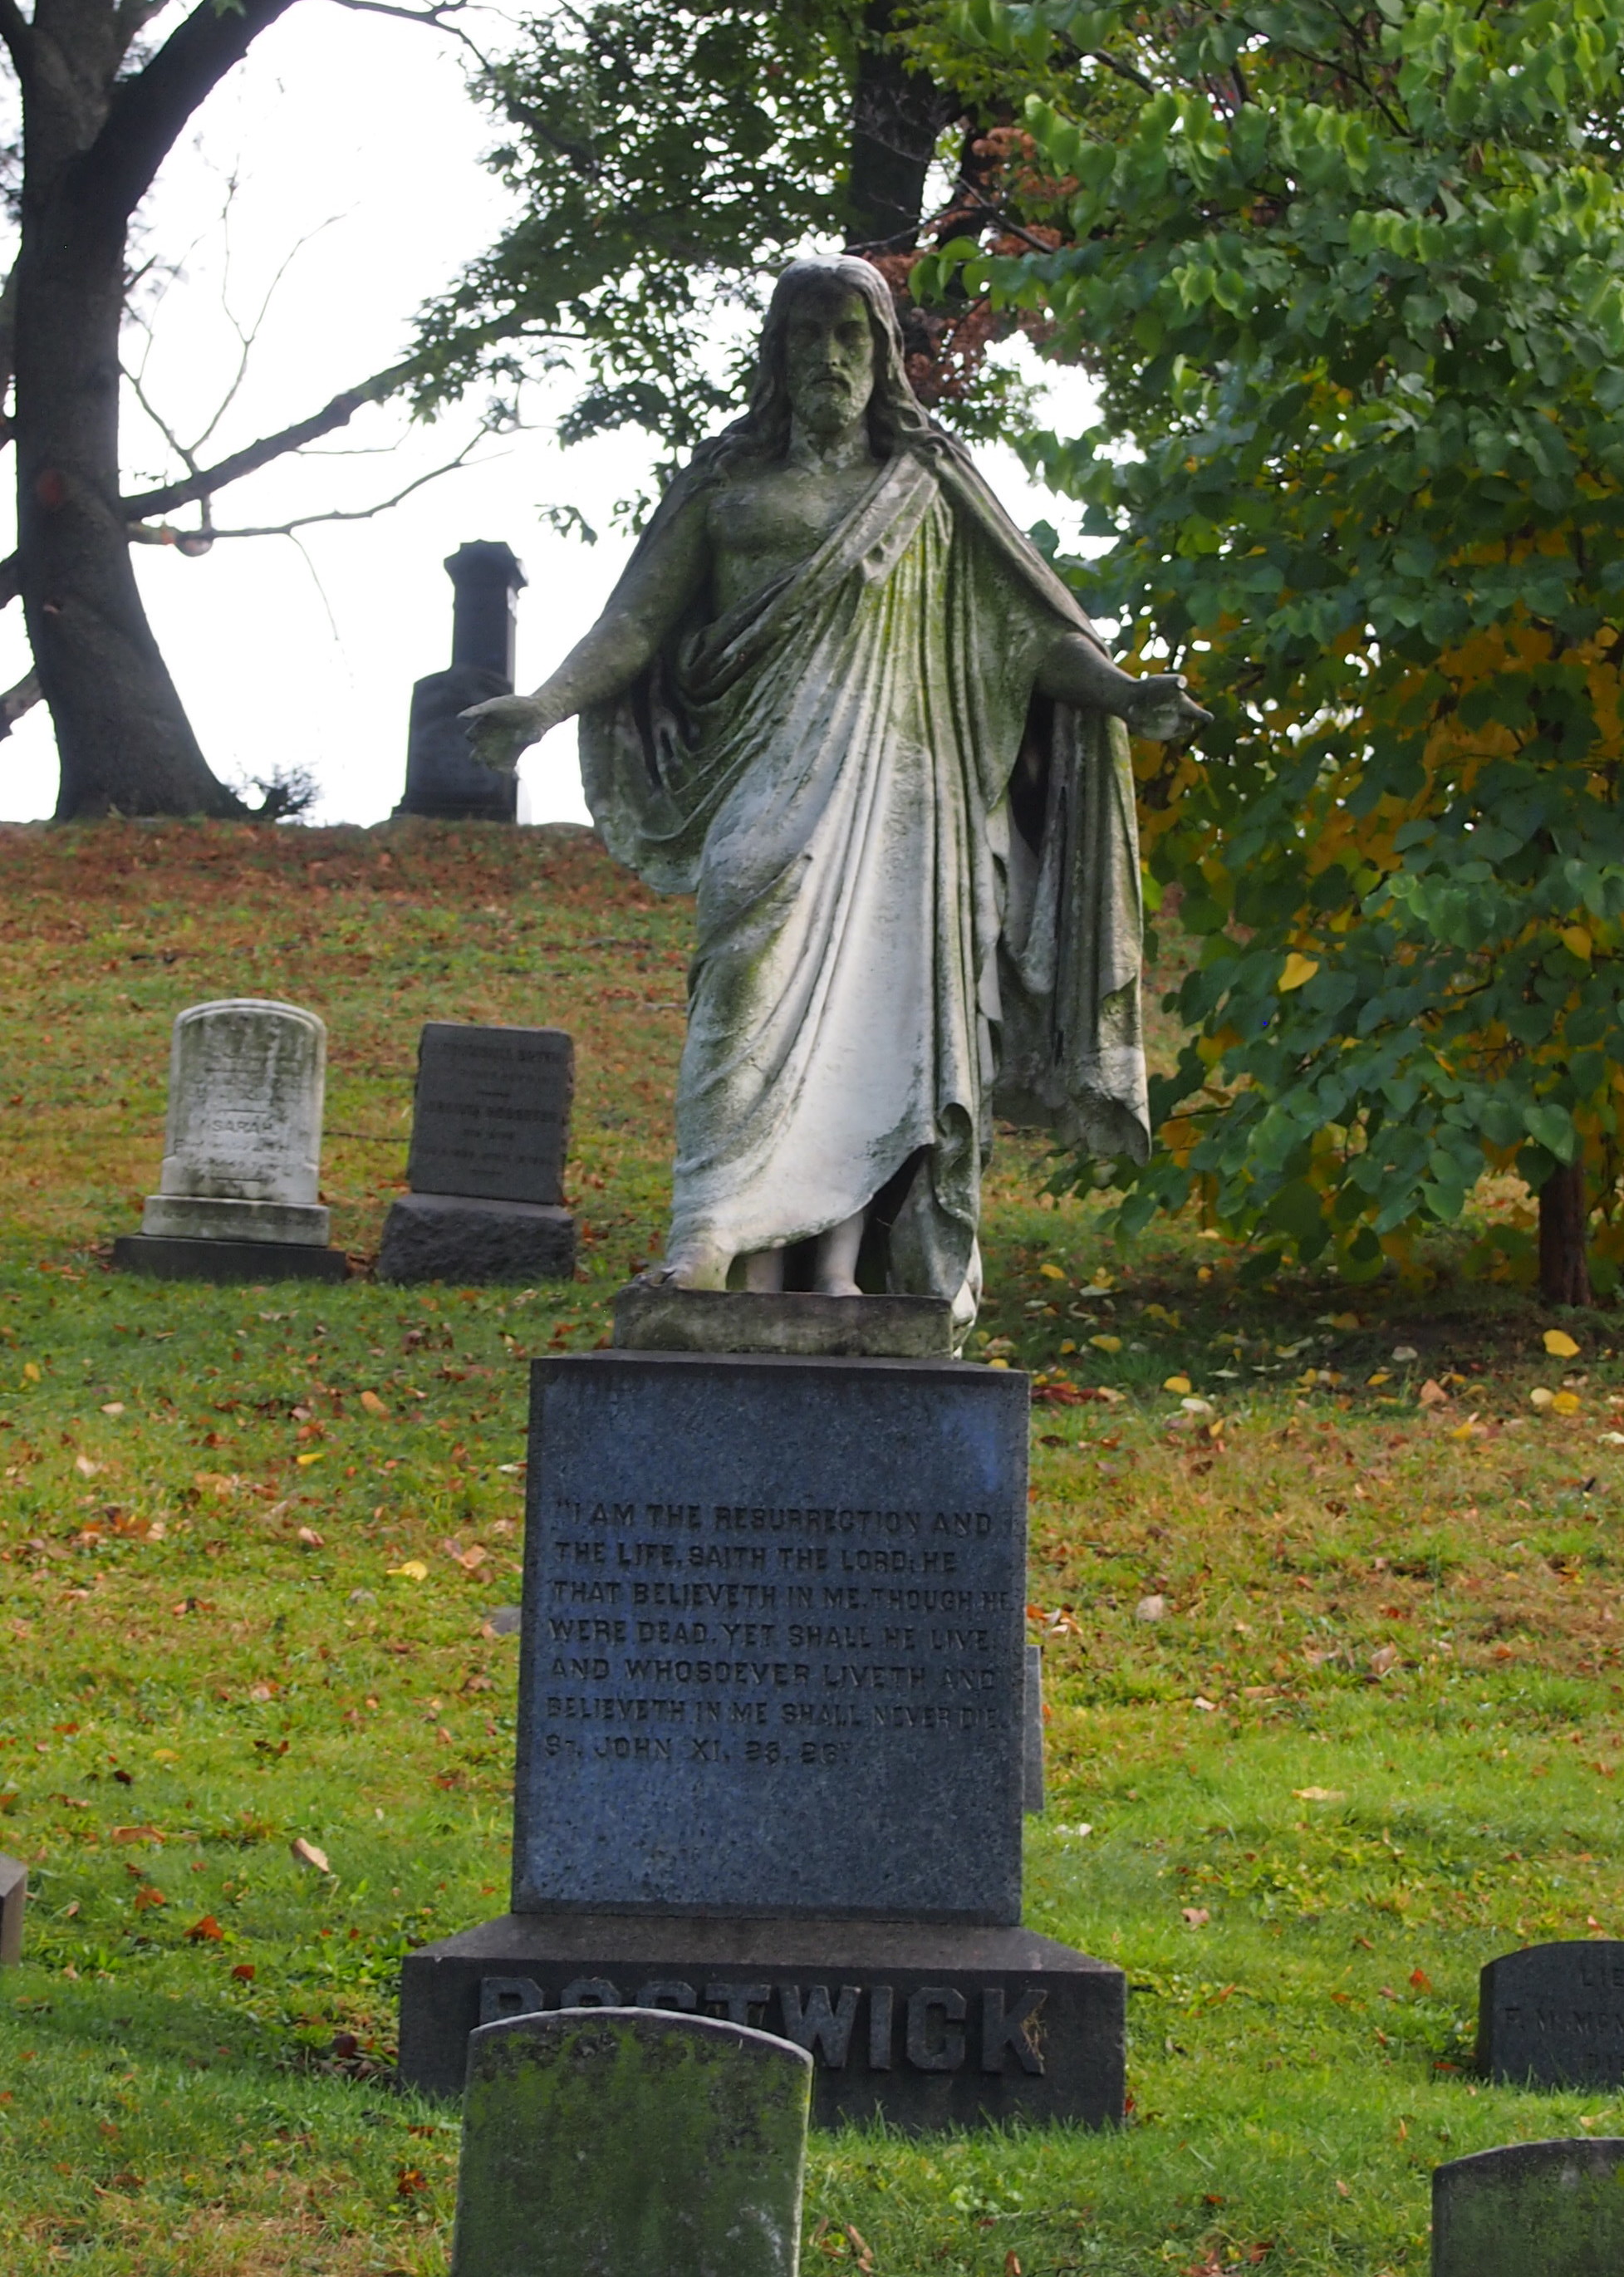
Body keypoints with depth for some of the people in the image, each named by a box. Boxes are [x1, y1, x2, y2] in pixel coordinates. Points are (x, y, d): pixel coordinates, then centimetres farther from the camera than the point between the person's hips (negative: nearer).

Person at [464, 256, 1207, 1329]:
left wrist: (1120, 695, -8)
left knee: (871, 996, -10)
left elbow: (1032, 627, 9)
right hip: (766, 778, -1)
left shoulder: (929, 488, 15)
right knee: (756, 990, -18)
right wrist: (546, 704, -6)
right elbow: (639, 618, 10)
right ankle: (740, 1250, -27)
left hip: (886, 783, 1)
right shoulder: (728, 483, 15)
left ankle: (840, 1262, -16)